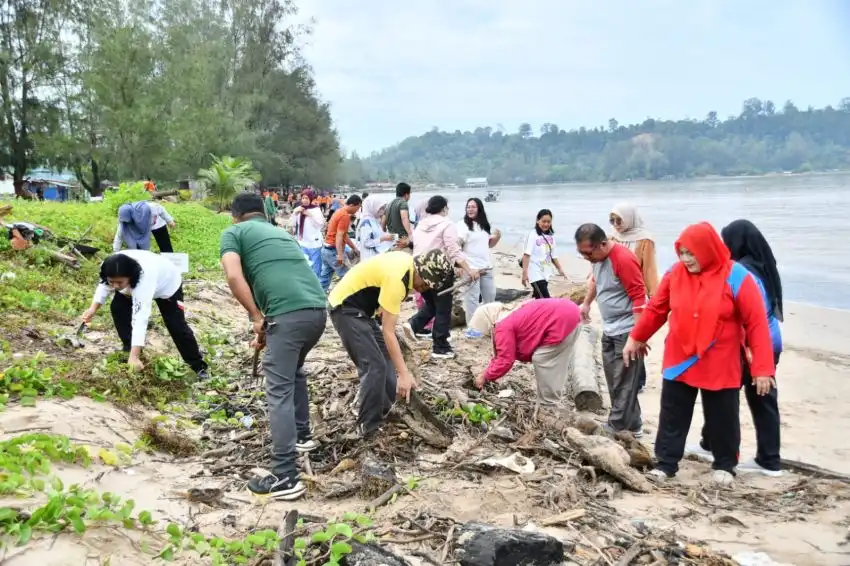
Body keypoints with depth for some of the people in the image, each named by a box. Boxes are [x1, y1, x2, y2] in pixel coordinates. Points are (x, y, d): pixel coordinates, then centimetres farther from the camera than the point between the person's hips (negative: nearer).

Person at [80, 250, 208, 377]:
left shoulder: (143, 279, -50)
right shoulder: (112, 272, -33)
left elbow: (140, 319, -55)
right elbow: (104, 285, -7)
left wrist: (134, 357, -59)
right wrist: (93, 308, -23)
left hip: (167, 285, -6)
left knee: (176, 326, -6)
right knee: (117, 308, -8)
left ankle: (198, 365, 8)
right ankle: (129, 348, 11)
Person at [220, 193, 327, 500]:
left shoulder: (234, 232, 12)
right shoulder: (281, 232, 32)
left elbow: (234, 277, -7)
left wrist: (257, 318, 1)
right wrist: (268, 327, 40)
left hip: (289, 314, -7)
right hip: (318, 309, 7)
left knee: (279, 392, -1)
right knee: (295, 370, 32)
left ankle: (285, 478, -2)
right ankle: (302, 435, 44)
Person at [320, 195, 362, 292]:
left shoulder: (340, 212, 15)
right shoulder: (345, 216, -17)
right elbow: (339, 236, -23)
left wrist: (354, 248, 26)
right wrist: (340, 255, -28)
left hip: (327, 248, 10)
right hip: (333, 250, -10)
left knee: (324, 277, 11)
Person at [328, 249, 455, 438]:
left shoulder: (409, 263, -1)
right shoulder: (396, 278, -30)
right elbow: (388, 332, -30)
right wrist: (404, 374, -31)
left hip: (360, 308, 11)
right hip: (345, 308, -10)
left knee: (385, 359, 14)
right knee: (374, 366, -14)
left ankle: (384, 412, 24)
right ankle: (368, 428, -6)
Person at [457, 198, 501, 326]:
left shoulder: (485, 225, 14)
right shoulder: (463, 225, -9)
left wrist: (497, 237, 4)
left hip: (486, 268, 7)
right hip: (471, 269, -7)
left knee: (490, 297, 15)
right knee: (471, 300, -5)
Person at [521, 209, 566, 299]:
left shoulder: (551, 236, 9)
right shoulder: (533, 235, -12)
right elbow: (527, 254, -17)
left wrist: (559, 269, 16)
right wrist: (525, 272, -24)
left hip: (545, 273, 7)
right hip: (535, 273, -7)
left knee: (539, 299, 12)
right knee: (545, 299, -14)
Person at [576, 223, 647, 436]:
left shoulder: (623, 259, -24)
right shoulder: (597, 257, 3)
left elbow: (639, 297, -24)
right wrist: (586, 303, 29)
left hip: (626, 330, -9)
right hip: (609, 329, 9)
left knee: (623, 382, -2)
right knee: (613, 380, 13)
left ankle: (616, 428, 6)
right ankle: (632, 425, 23)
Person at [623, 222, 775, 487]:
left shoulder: (736, 278, -15)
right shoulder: (675, 273, -5)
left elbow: (757, 323, -14)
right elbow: (656, 309, 8)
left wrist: (762, 368, -18)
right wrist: (636, 338, 14)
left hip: (719, 367, -3)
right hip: (678, 362, 3)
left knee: (722, 418, 12)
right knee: (672, 415, 9)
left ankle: (725, 465, 31)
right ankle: (666, 463, 21)